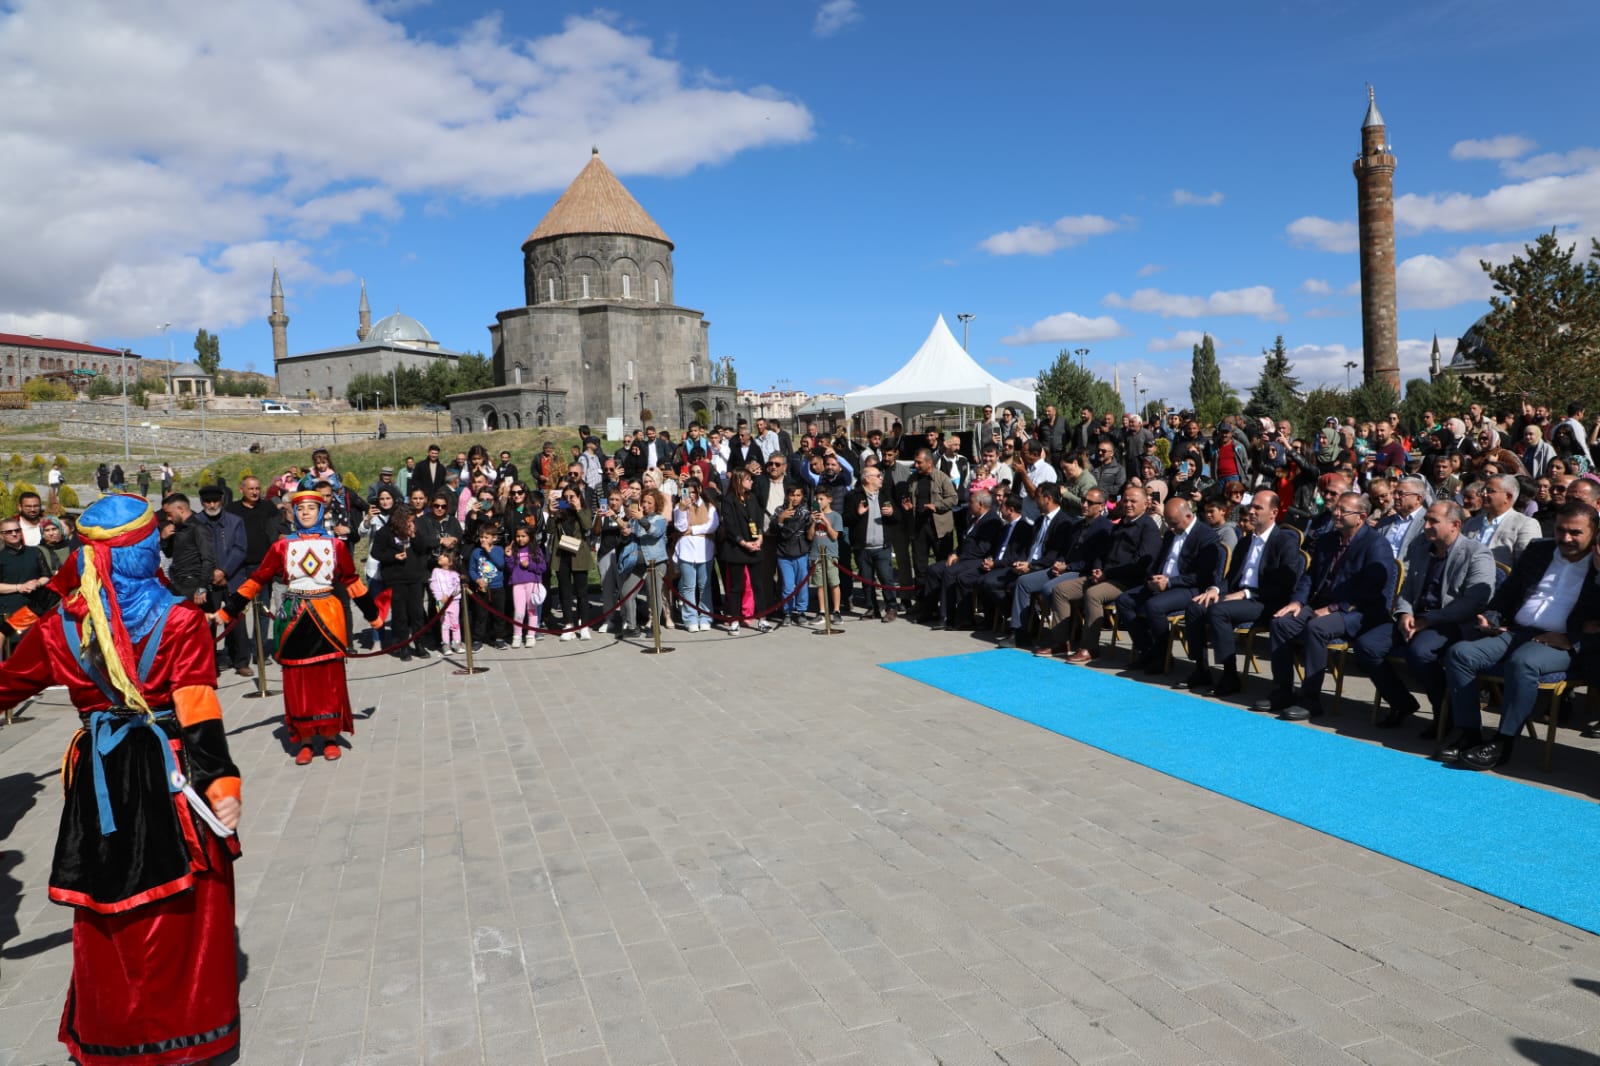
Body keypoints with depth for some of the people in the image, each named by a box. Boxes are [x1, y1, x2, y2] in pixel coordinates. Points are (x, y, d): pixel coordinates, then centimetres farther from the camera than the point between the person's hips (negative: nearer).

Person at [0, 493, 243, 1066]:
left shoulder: (61, 627, -3)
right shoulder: (179, 621, -13)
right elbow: (199, 717, -18)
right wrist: (221, 783, -18)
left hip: (97, 776, 3)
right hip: (168, 773, -3)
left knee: (106, 911, 17)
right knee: (182, 907, 12)